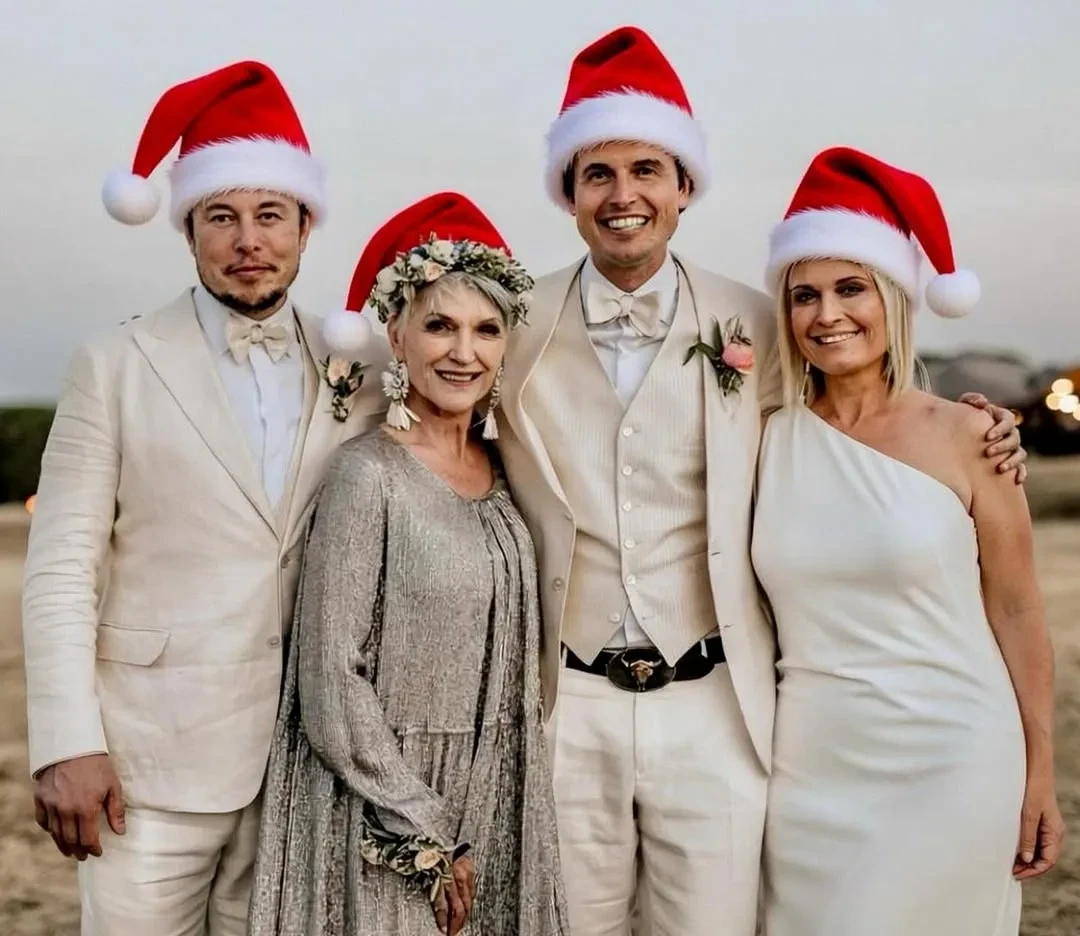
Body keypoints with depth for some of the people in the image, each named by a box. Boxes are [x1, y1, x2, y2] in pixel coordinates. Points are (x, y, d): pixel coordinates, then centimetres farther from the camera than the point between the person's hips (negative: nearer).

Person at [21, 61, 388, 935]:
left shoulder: (358, 376, 6)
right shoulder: (117, 366, -2)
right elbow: (60, 570, -5)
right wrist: (67, 745, -12)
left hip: (306, 756, 3)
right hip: (153, 756, -2)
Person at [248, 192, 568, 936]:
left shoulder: (503, 471, 4)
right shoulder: (369, 474, -14)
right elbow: (330, 681, -15)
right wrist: (425, 836, -13)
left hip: (493, 812, 6)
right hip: (383, 825, -5)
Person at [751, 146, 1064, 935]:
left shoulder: (965, 436, -6)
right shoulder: (766, 440, 0)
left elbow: (1016, 612, -2)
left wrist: (1040, 777, 0)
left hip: (951, 763, -2)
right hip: (812, 769, 3)